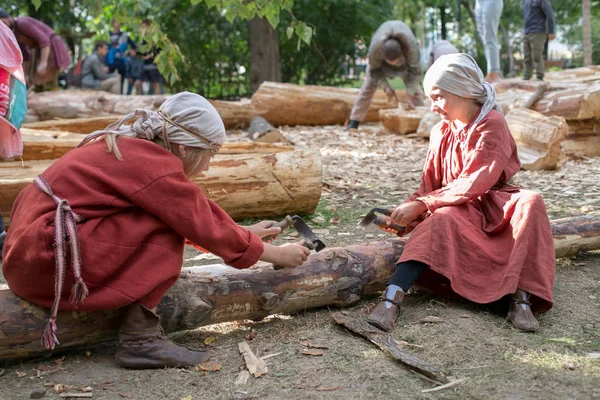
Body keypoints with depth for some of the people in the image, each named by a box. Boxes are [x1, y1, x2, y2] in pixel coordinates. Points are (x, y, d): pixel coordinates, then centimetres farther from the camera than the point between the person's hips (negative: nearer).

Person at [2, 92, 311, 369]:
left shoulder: (133, 147, 10)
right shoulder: (156, 168, -17)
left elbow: (199, 214, 19)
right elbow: (210, 230, -8)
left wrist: (244, 232, 24)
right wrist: (277, 254, 4)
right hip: (45, 260, -10)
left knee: (174, 215, 9)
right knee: (165, 230, -13)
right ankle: (140, 338, -10)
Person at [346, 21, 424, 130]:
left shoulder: (412, 47, -43)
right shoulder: (375, 48, -42)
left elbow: (414, 70, -31)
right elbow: (374, 70, -23)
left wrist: (410, 95, -37)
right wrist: (385, 86, -32)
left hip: (405, 54, 0)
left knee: (414, 87, -8)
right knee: (368, 86, -7)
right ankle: (354, 121, -4)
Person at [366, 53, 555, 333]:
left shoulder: (492, 124, -10)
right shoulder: (441, 132, 7)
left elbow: (474, 184, -21)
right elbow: (429, 185, 5)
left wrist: (421, 205, -25)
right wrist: (408, 215, -15)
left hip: (492, 205, -2)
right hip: (455, 211, 2)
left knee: (530, 202, -33)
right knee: (440, 220, -33)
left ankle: (521, 298, -37)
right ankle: (392, 297, -51)